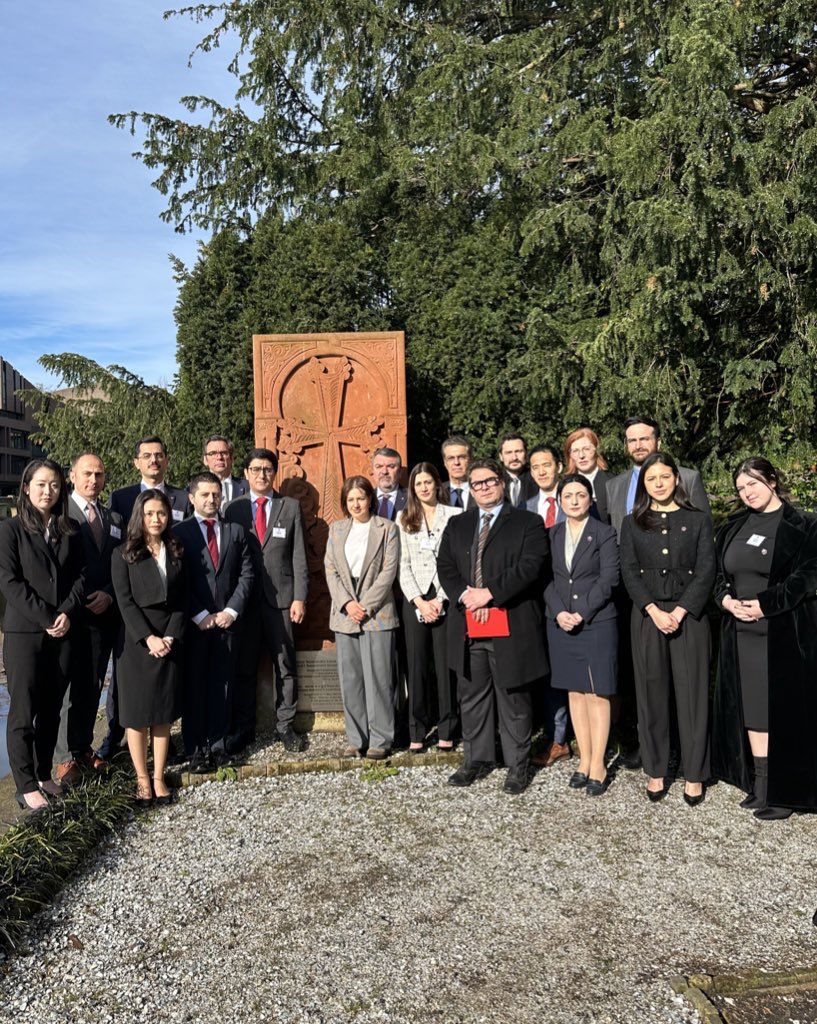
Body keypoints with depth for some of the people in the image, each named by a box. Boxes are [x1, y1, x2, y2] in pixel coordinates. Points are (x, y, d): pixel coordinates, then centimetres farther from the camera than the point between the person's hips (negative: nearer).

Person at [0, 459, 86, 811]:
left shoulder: (70, 530, 10)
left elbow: (80, 576, 7)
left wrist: (67, 614, -10)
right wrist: (46, 618, -14)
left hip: (63, 632, 4)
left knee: (51, 710, 9)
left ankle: (43, 775, 21)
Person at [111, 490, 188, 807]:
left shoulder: (177, 553, 8)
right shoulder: (123, 554, 0)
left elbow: (181, 601, 4)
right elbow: (125, 601, -8)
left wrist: (170, 637, -9)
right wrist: (149, 638, -16)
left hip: (170, 642, 2)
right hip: (136, 642, -2)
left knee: (164, 713, 6)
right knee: (137, 713, 3)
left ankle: (159, 777, 15)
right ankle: (142, 779, 14)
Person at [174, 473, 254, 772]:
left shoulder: (236, 532, 11)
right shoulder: (179, 533, 1)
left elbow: (246, 574, 6)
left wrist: (231, 610, -5)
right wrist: (199, 615, -10)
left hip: (228, 620, 3)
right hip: (194, 623, -2)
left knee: (222, 684, 6)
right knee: (193, 686, 4)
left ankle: (218, 744, 14)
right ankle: (195, 748, 12)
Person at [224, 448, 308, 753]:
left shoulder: (291, 507, 5)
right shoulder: (233, 508, 6)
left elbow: (298, 556, 2)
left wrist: (299, 597, -5)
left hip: (280, 596, 0)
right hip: (244, 597, 0)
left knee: (285, 666, 6)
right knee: (243, 667, 8)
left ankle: (284, 726, 18)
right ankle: (242, 728, 20)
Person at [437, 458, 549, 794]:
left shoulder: (527, 523, 1)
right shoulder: (457, 525, 16)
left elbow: (530, 566, -12)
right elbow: (445, 567, 9)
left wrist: (488, 593, -17)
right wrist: (466, 597, -9)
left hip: (511, 627, -4)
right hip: (468, 627, 5)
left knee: (513, 698, 5)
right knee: (471, 696, 12)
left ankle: (517, 764, 18)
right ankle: (478, 758, 26)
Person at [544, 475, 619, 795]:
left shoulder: (605, 533, -2)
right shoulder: (551, 535, 10)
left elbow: (608, 579, -8)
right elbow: (547, 579, 6)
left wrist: (582, 613, -14)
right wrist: (559, 612, -9)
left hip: (597, 622, -4)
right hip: (560, 623, 4)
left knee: (597, 693, 0)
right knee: (575, 692, 10)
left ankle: (598, 766, 8)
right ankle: (584, 760, 19)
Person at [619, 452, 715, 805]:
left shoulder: (698, 521, 5)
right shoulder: (632, 523, 8)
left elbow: (706, 571, -2)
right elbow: (629, 571, 1)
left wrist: (679, 612, -13)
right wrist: (654, 611, -12)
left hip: (689, 614, -1)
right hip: (647, 615, 1)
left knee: (692, 693, 1)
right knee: (651, 693, 6)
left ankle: (694, 774, 12)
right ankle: (655, 771, 16)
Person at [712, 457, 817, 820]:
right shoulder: (734, 527, 12)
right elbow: (718, 572, 14)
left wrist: (765, 603, -18)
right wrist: (726, 598, -6)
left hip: (785, 633, -5)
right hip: (742, 631, 5)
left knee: (782, 709, -1)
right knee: (751, 708, 8)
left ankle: (784, 792, 9)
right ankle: (759, 786, 17)